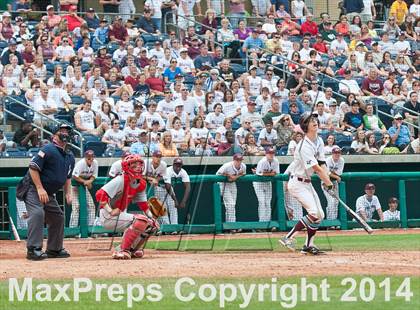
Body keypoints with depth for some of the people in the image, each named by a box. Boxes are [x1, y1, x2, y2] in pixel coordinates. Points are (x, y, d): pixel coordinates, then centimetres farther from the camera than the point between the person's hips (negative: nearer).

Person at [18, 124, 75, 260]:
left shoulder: (70, 157, 12)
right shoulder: (48, 150, -15)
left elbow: (67, 177, 25)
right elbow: (33, 168, -20)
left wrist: (68, 193, 9)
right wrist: (40, 188, -25)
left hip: (49, 194, 9)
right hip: (33, 189, -9)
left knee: (58, 217, 14)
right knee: (37, 213, -28)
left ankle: (54, 249, 29)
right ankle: (33, 249, -32)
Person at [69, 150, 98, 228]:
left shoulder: (95, 163, -10)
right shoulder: (81, 163, -26)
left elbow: (93, 176, -2)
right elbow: (74, 176, -28)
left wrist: (89, 181, -22)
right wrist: (84, 181, -29)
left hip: (85, 185, 6)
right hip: (75, 185, -6)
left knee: (91, 205, 2)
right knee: (76, 207, -14)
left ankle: (91, 225, 9)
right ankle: (73, 227, -13)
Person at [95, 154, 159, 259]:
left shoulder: (140, 184, 7)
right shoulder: (121, 180, -19)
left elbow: (143, 203, 16)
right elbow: (100, 194, -27)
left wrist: (151, 217, 4)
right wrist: (110, 211, -27)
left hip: (121, 215, 9)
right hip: (108, 218, -9)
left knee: (153, 225, 6)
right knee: (141, 220, -28)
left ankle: (133, 249, 13)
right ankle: (121, 250, -24)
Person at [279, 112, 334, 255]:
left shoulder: (319, 141, 5)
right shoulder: (304, 147, -24)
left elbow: (322, 164, 2)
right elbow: (316, 168, -24)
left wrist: (325, 181, -12)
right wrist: (329, 183, -17)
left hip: (307, 183, 9)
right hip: (297, 183, -9)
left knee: (319, 215, 8)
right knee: (314, 212, -21)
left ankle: (308, 245, 18)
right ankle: (288, 238, -17)